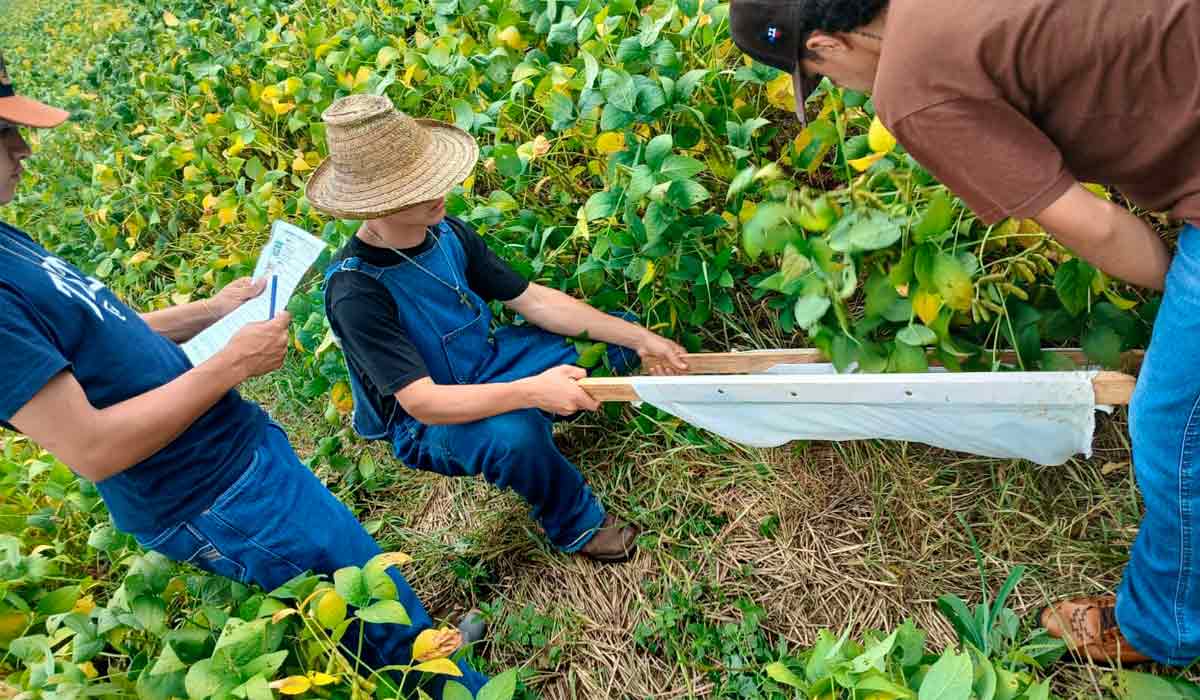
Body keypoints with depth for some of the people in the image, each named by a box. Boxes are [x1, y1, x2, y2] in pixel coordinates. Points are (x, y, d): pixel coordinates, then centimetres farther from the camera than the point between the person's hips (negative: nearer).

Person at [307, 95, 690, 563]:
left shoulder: (446, 231, -11)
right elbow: (422, 402, -32)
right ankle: (576, 525, -10)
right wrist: (531, 391, -43)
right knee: (512, 436, -40)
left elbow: (533, 300, -6)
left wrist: (639, 339, -11)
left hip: (487, 363, 6)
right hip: (426, 424, -6)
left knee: (618, 335, 5)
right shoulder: (354, 292, -29)